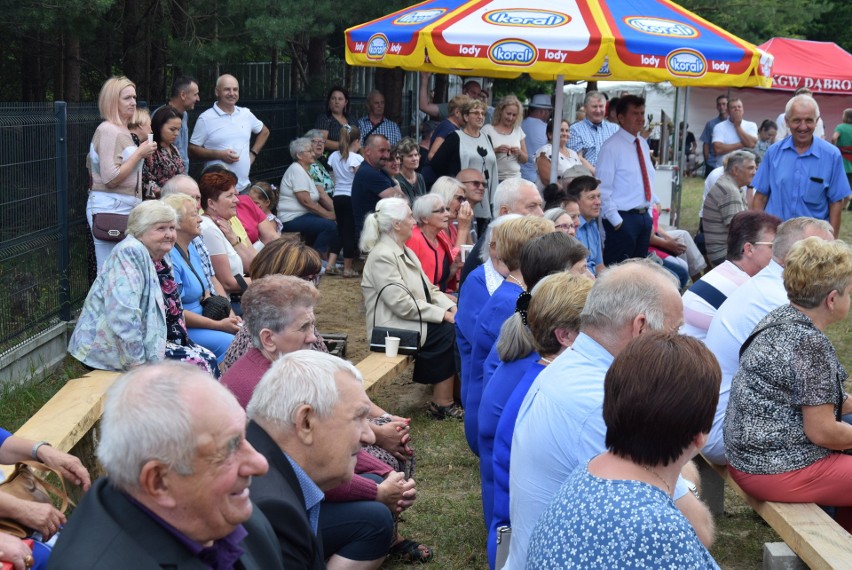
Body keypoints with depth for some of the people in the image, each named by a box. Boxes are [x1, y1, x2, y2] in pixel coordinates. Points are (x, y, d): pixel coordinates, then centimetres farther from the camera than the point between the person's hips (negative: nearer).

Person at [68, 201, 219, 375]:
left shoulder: (161, 260, 10)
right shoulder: (130, 253, -17)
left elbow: (171, 312, 18)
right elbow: (123, 316, -27)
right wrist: (138, 364, -25)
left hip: (147, 340, 9)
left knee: (207, 359, 1)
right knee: (199, 364, -14)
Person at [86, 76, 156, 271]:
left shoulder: (121, 130, 18)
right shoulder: (108, 130, -12)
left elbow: (91, 162, 29)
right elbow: (111, 178, -19)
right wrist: (139, 153, -13)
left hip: (124, 206, 10)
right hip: (110, 206, -10)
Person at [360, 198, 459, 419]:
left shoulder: (405, 252, 14)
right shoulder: (382, 257, -17)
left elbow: (429, 289, 13)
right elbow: (402, 304, -23)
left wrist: (451, 307, -5)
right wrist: (443, 315, -20)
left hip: (415, 320, 9)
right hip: (394, 328, -9)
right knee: (449, 332, -21)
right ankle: (442, 403, -11)